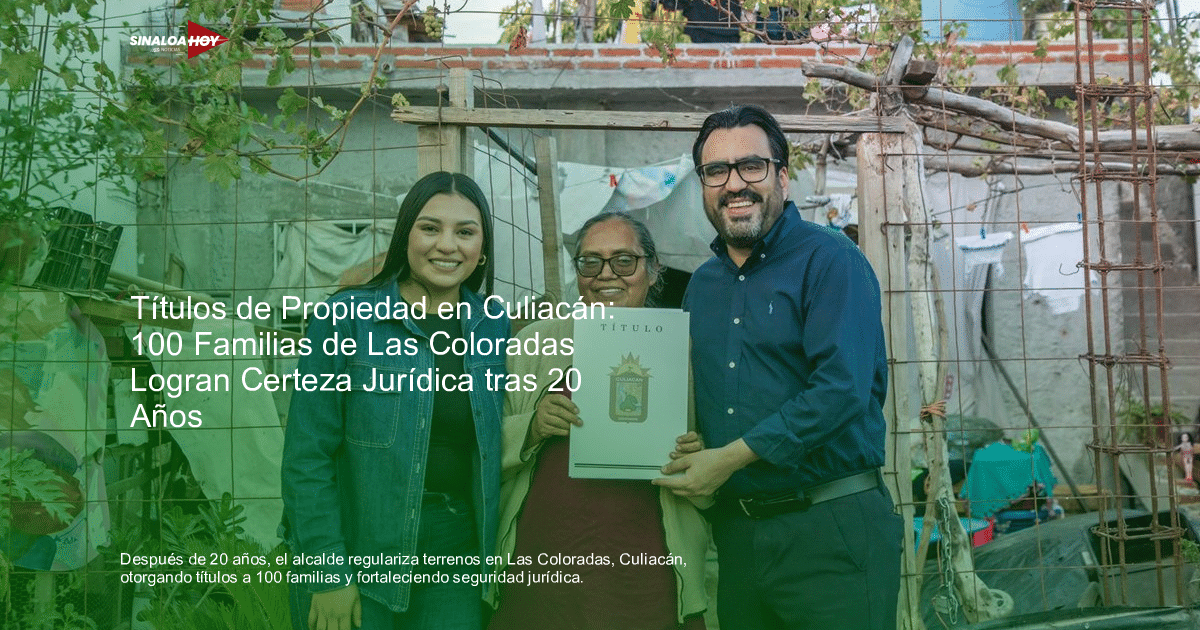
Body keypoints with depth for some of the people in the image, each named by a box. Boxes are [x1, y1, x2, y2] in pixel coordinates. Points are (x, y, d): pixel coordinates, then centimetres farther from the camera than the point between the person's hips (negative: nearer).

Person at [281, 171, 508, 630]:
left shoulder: (496, 326, 3)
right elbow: (307, 457, -9)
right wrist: (327, 572, -12)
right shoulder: (345, 318, -8)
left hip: (456, 562, 3)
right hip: (357, 560, -3)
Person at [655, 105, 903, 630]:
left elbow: (843, 388, -20)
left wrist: (733, 456, -19)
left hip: (832, 529, -6)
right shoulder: (701, 285, 13)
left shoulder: (828, 259, -8)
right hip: (736, 529, 6)